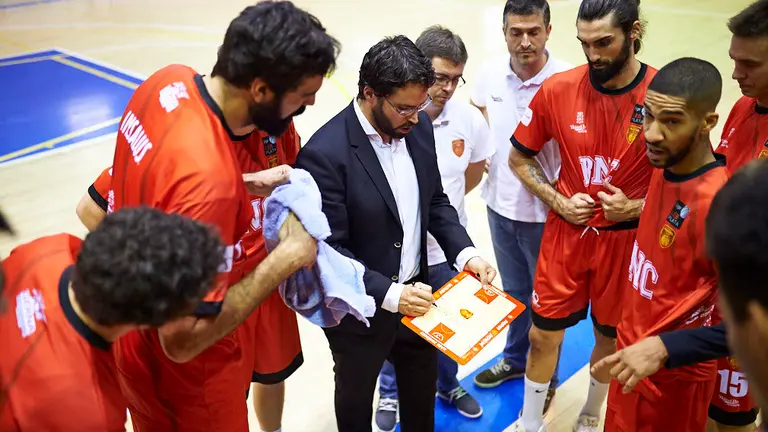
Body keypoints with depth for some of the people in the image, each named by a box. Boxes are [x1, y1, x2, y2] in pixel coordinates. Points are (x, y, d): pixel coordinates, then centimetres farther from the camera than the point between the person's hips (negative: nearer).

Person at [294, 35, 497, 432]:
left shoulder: (418, 127, -6)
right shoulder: (325, 153, -27)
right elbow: (328, 249, -24)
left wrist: (465, 253, -8)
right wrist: (388, 293, -29)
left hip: (414, 291, 6)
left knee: (422, 388, 27)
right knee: (355, 396, 22)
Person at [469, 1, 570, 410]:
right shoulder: (490, 72, -5)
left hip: (543, 212, -4)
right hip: (499, 204, 5)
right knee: (513, 291, 24)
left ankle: (546, 378, 36)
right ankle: (515, 358, 47)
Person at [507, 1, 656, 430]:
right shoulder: (558, 89, -12)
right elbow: (519, 158, 3)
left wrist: (637, 207, -17)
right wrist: (557, 200, -10)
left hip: (626, 239, 0)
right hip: (565, 233, 1)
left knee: (611, 338, 18)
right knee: (544, 335, 10)